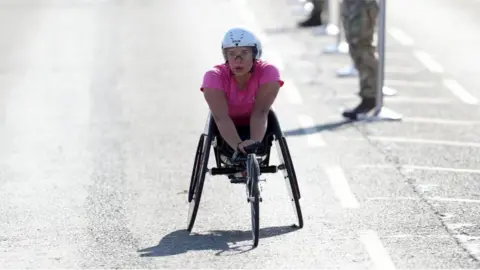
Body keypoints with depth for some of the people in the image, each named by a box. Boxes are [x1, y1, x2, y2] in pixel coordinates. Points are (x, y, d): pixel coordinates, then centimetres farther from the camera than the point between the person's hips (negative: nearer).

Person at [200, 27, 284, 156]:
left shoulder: (268, 72, -29)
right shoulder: (214, 76, -31)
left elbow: (260, 112, -40)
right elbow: (221, 117, -43)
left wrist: (255, 142, -59)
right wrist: (238, 144, -61)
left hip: (254, 126, 0)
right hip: (228, 128, 0)